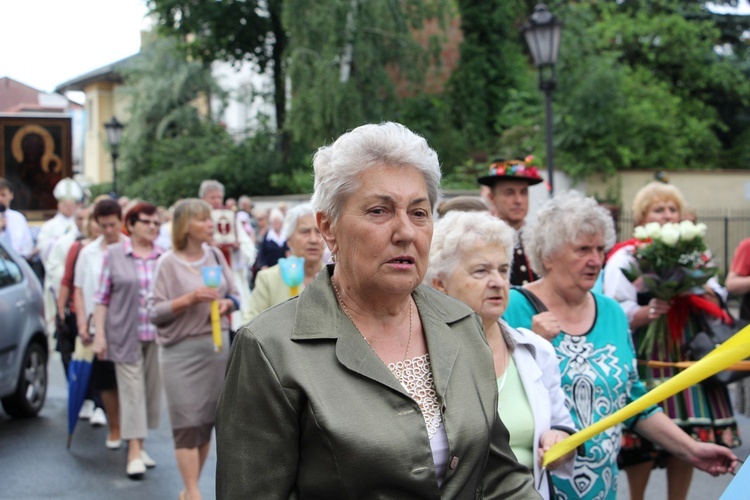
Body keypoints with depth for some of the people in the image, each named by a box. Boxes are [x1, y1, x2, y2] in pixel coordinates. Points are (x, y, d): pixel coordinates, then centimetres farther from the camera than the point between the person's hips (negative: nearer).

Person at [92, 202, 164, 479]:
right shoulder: (113, 254, 1)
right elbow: (102, 297, 1)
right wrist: (99, 334, -5)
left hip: (157, 334, 3)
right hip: (126, 335, -3)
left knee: (152, 389, 7)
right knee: (132, 389, -5)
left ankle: (139, 445, 20)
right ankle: (134, 452, -3)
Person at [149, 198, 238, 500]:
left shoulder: (215, 255, 6)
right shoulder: (168, 263, -6)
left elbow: (234, 295, 14)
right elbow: (155, 311, -8)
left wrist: (226, 303, -7)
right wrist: (189, 299, -19)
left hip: (217, 345, 4)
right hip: (181, 350, -4)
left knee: (207, 421, 7)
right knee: (187, 423, -7)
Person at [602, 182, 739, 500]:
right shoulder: (625, 257, -1)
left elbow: (717, 297, 14)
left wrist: (708, 296, -7)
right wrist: (647, 312, -26)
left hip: (690, 357, 4)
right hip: (647, 362, -4)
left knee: (687, 438, 6)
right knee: (644, 441, -3)